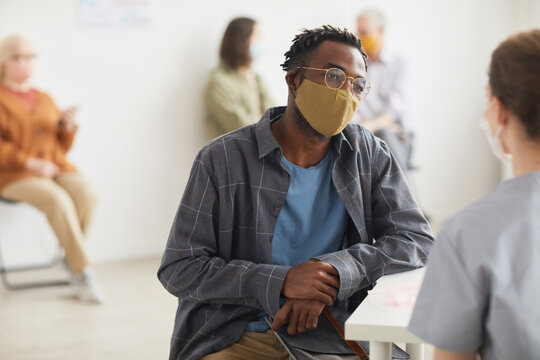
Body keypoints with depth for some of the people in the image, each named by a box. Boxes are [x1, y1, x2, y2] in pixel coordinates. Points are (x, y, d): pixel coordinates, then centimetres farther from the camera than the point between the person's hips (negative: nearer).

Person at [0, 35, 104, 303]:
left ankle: (71, 258, -11)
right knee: (58, 200, -33)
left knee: (85, 193, -28)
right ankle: (83, 272, -25)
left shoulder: (45, 100, 20)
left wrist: (67, 127, 0)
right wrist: (31, 164, -17)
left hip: (53, 169, 5)